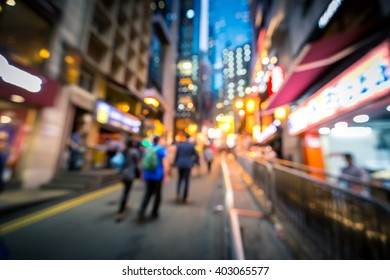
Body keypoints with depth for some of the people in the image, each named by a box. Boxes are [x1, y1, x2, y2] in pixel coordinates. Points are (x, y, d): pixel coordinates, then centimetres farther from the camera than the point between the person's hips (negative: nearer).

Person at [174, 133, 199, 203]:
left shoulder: (179, 144, -2)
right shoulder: (192, 145, -4)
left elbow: (176, 155, 0)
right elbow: (197, 156, -1)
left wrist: (175, 163, 11)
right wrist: (193, 161, 15)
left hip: (180, 164, 2)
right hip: (188, 165, -1)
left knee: (180, 179, 20)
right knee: (186, 181, 7)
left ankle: (178, 193, 2)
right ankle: (184, 198, 12)